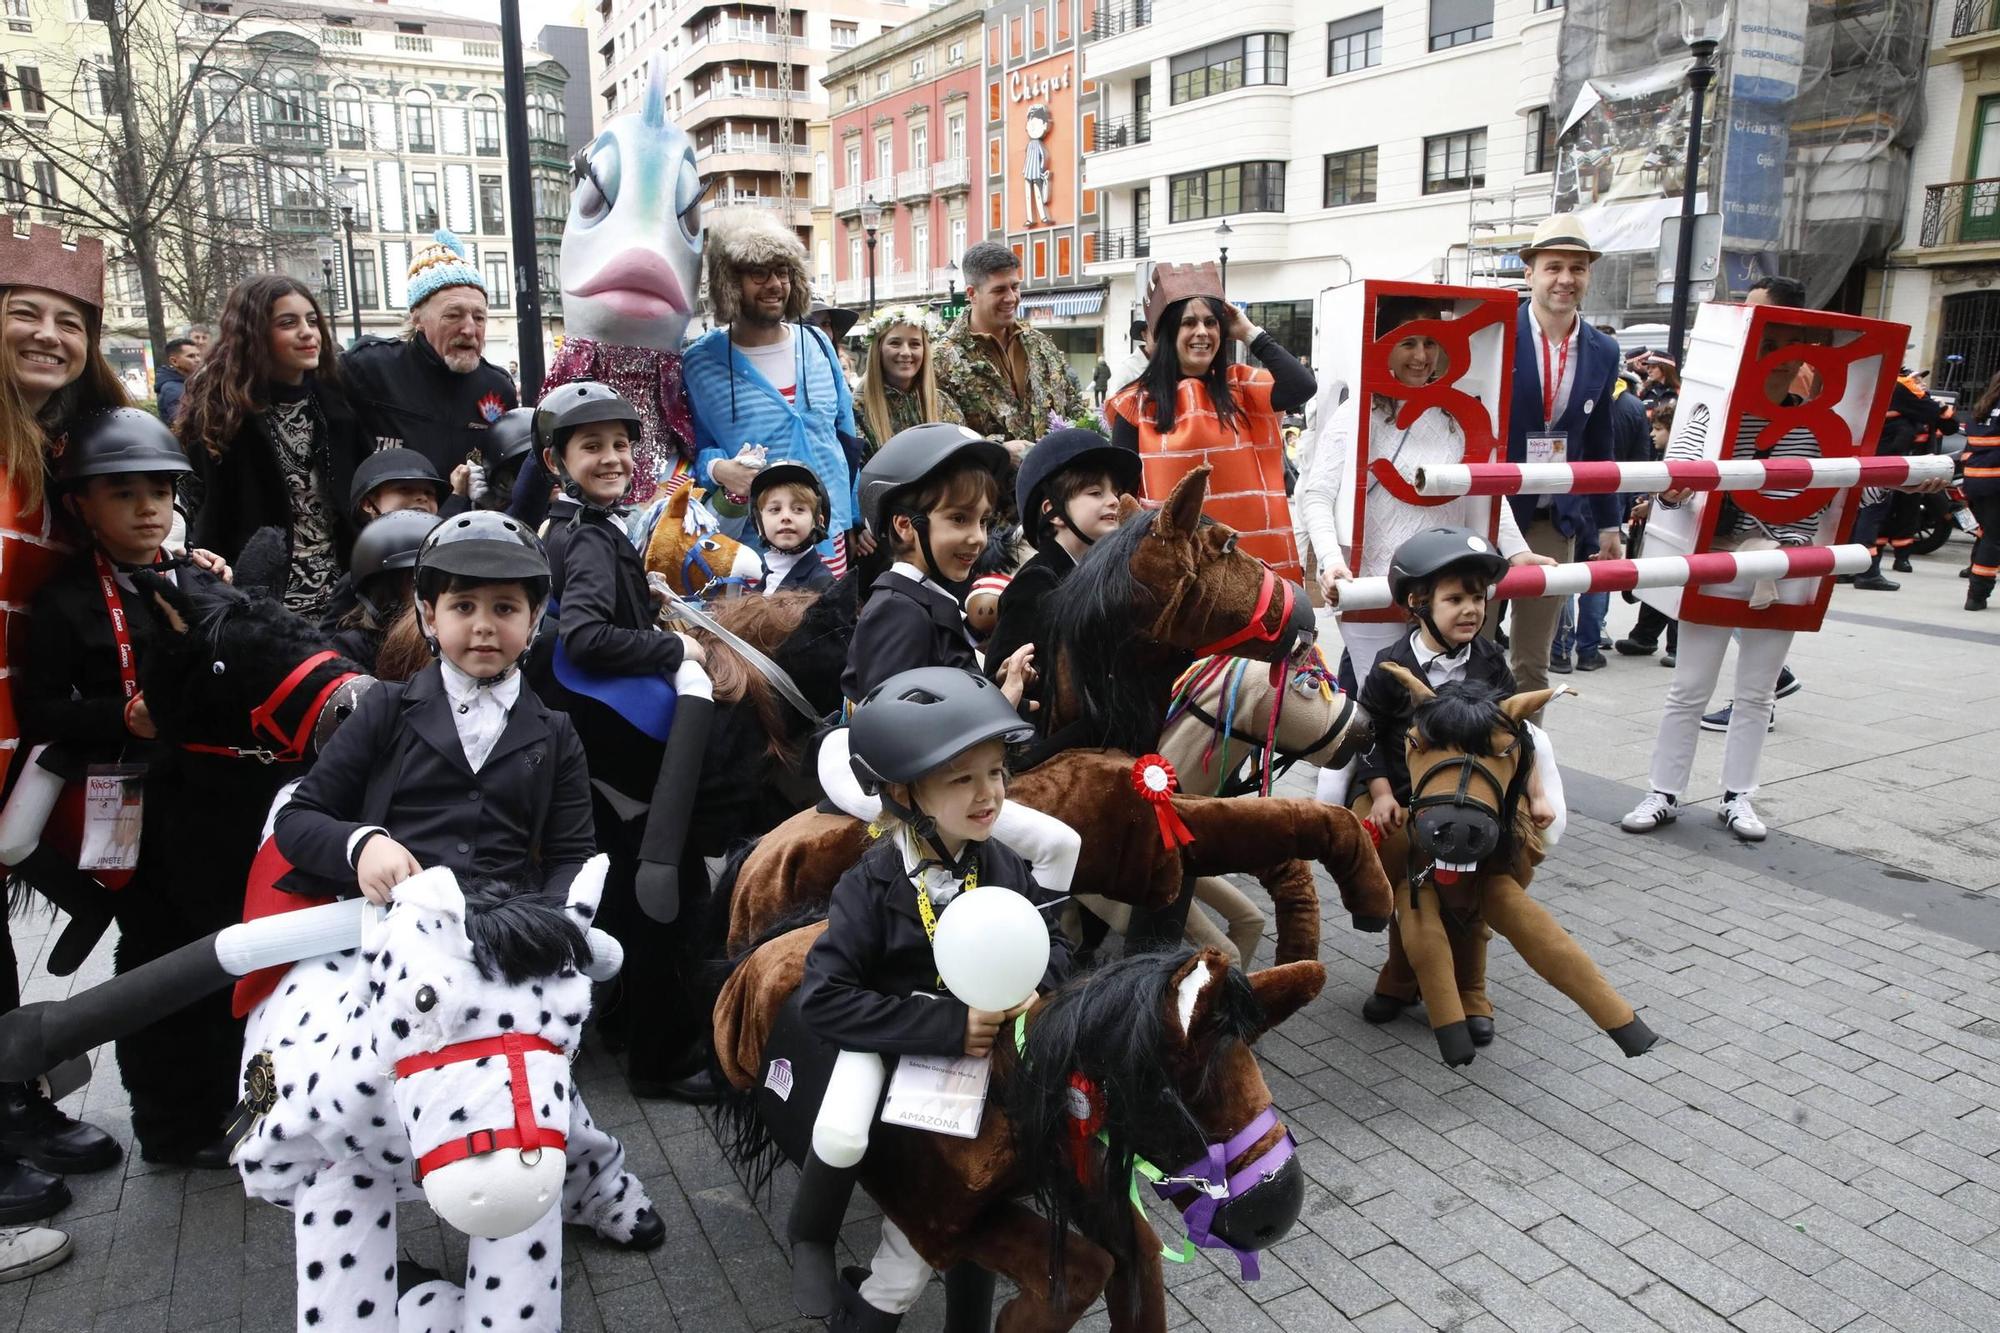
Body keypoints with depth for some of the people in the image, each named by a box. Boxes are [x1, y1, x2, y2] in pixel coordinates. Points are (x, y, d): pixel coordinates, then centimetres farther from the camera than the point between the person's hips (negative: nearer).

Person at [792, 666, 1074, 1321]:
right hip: (884, 1039, -3)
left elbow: (1053, 938, 4)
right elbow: (823, 999, -28)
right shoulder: (875, 883, -24)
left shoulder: (1005, 864, -12)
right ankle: (809, 1236, 8)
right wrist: (943, 1024, -33)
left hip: (978, 1039, 4)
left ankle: (877, 1304, 30)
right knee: (841, 1136, -27)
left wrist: (1034, 986, -21)